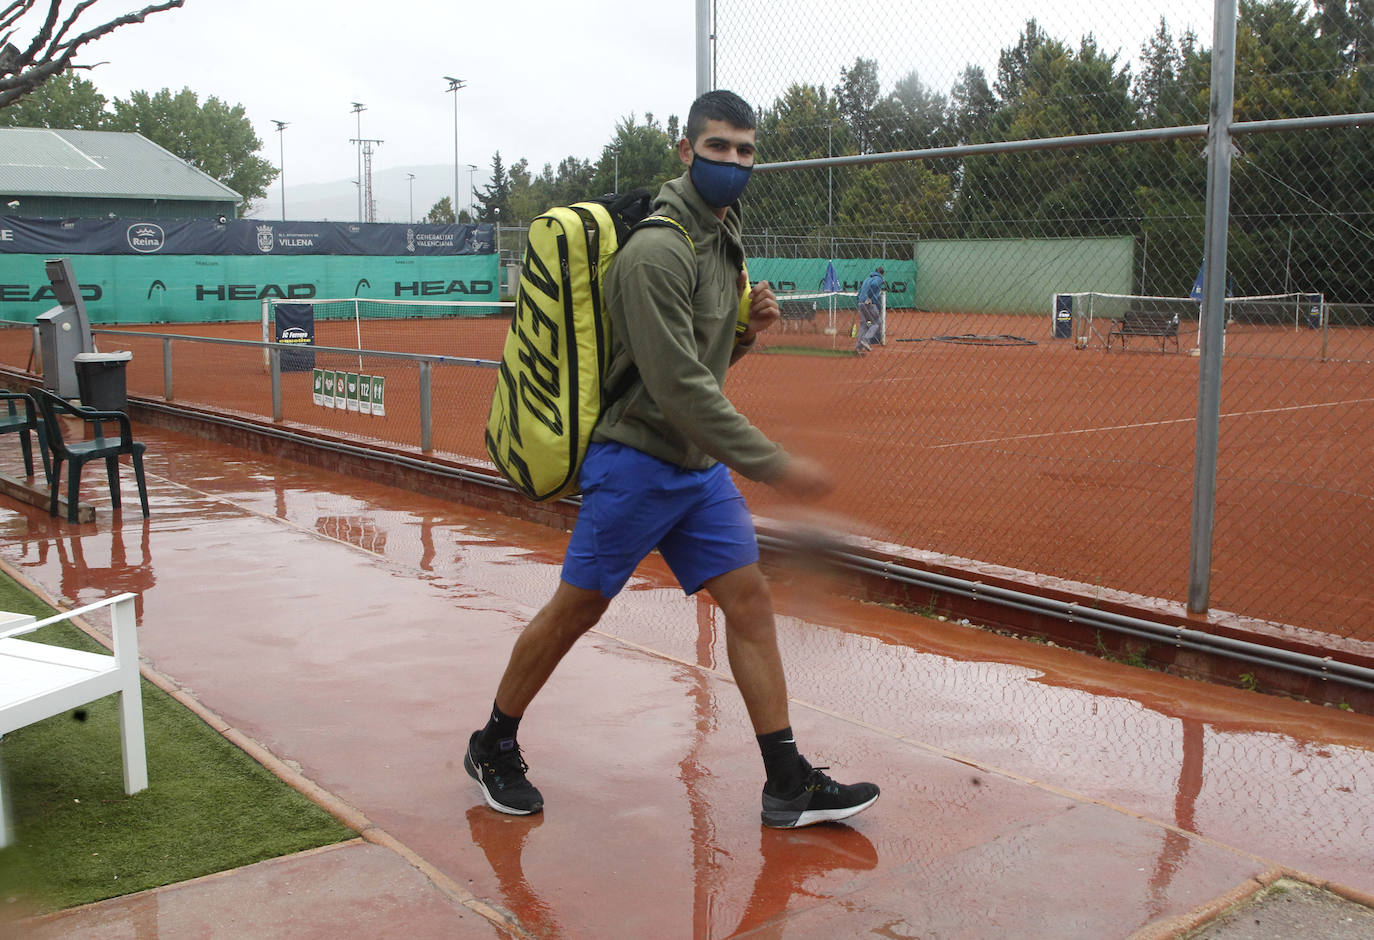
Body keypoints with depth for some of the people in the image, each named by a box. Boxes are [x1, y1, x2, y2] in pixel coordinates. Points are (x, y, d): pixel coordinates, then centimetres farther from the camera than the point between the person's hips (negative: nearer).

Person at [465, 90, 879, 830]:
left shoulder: (723, 241, 10)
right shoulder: (657, 252, -19)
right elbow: (676, 385, -25)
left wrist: (747, 328, -2)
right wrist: (771, 464, -24)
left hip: (700, 465, 8)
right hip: (636, 460, -8)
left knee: (748, 598, 2)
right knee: (576, 608, 3)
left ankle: (788, 786, 8)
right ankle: (493, 747, 25)